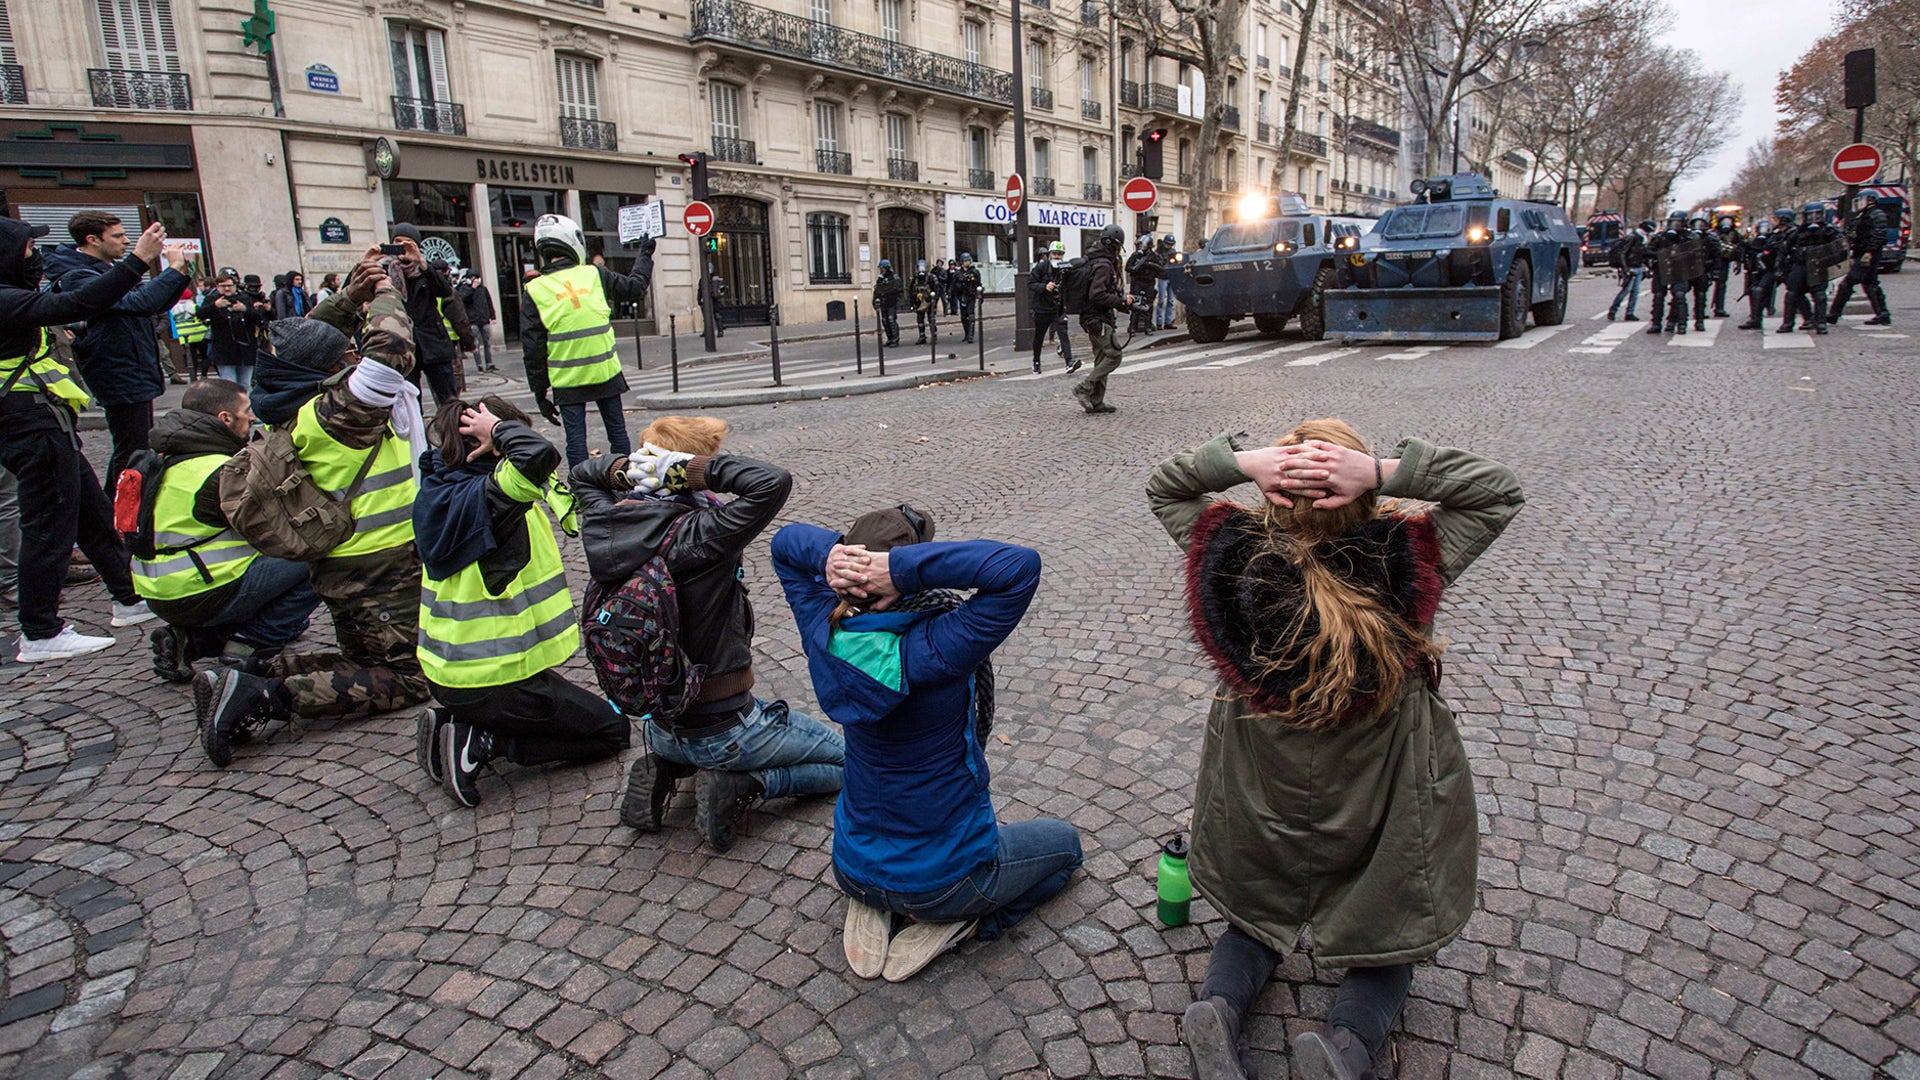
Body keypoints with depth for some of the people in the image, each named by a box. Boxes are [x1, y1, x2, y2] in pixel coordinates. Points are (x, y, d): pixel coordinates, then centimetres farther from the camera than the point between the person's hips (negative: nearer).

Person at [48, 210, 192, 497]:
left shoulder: (110, 270, 15)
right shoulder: (78, 278, -17)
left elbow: (157, 306, 20)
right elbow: (139, 303, -32)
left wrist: (182, 274, 5)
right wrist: (173, 270, -23)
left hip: (136, 374, 11)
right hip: (122, 379, -10)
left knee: (134, 451, 18)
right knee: (132, 454, -8)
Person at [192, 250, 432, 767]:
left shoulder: (296, 402, 3)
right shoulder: (338, 409, -22)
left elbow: (312, 337, 19)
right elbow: (389, 350, -32)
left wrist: (352, 294, 7)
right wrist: (385, 290, -13)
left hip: (339, 563, 9)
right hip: (381, 565, -9)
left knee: (363, 661, 25)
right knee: (407, 678, 1)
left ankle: (249, 677, 7)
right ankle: (267, 696, -12)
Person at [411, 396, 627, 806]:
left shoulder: (444, 489, 3)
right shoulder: (485, 498, -24)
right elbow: (538, 455, -42)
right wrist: (499, 428, -23)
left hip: (448, 668, 9)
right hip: (492, 678, -9)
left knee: (563, 697, 34)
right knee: (612, 729, 6)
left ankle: (451, 725, 14)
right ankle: (481, 744, -4)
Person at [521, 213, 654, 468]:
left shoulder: (534, 291, -4)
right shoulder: (595, 275, -2)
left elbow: (533, 349, -3)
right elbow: (635, 288, 16)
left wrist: (539, 390, 5)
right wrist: (644, 256, 33)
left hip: (567, 382, -1)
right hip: (606, 373, 1)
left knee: (575, 439, 5)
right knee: (617, 432, 12)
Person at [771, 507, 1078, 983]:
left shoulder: (828, 636, -15)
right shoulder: (935, 651, -33)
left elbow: (786, 542, 0)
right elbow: (1020, 566, -38)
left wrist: (829, 553, -23)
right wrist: (903, 566, -38)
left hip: (854, 868, 6)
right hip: (943, 879, -5)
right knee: (1064, 842, 22)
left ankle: (870, 908, 15)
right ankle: (951, 926, 4)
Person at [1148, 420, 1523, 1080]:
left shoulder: (1233, 553, -19)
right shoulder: (1401, 560, -23)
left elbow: (1162, 486, -1)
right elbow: (1500, 490, -8)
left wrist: (1240, 462, -19)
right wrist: (1387, 471, -22)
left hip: (1259, 802, 2)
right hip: (1378, 818, -1)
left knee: (1260, 919, 29)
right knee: (1385, 940, 25)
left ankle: (1219, 1005, 0)